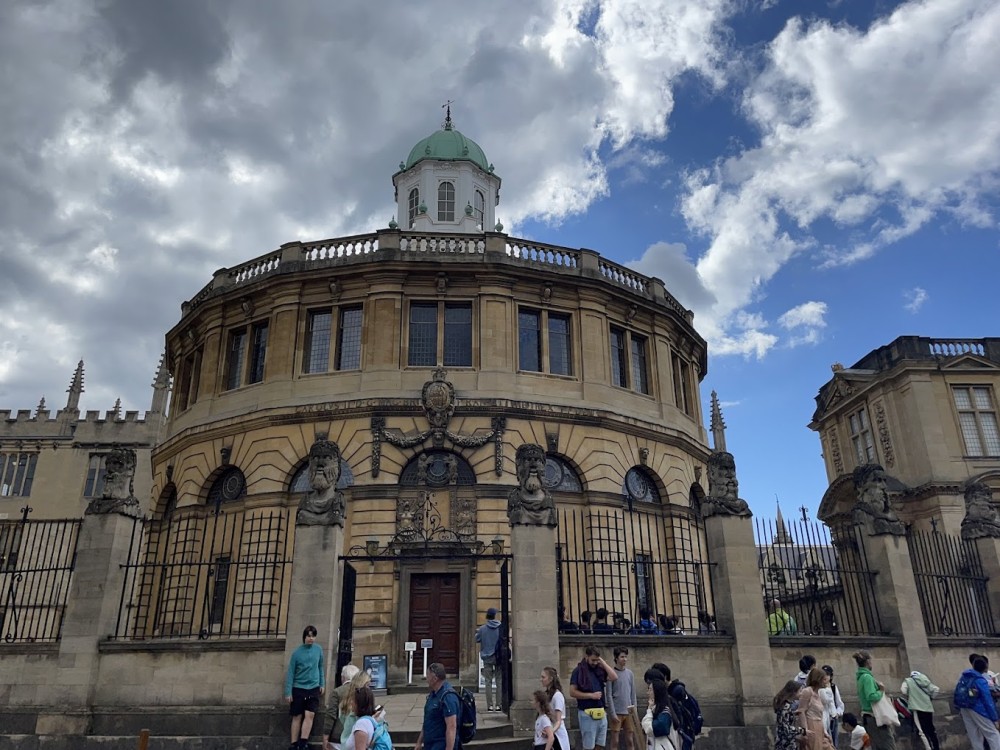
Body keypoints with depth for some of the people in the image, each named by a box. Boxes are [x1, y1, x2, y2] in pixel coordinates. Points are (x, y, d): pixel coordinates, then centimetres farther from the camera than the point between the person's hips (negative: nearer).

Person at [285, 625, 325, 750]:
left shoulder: (318, 649, 0)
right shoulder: (297, 652, -8)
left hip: (313, 688, 2)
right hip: (298, 688, -2)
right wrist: (288, 692, -6)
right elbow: (290, 673, -4)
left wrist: (322, 684, 7)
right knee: (297, 717, 4)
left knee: (309, 715, -9)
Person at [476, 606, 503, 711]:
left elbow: (477, 640, 4)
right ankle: (498, 704, 5)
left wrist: (477, 632, 22)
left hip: (487, 658, 0)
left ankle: (490, 705, 4)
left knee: (488, 682, 6)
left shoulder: (482, 628, -8)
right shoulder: (501, 628, -7)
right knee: (499, 681, 7)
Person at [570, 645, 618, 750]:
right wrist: (591, 695, -14)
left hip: (601, 713, 5)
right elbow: (572, 692, -9)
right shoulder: (578, 671, -5)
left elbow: (614, 677, -3)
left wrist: (603, 662, -3)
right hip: (587, 714, -5)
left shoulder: (599, 670, 10)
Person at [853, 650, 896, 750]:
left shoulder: (861, 677, 13)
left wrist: (878, 687, 8)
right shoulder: (867, 677, -16)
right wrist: (881, 691, -10)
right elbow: (872, 697, -27)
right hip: (874, 718, -9)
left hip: (868, 717, 9)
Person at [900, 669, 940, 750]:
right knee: (931, 728, 18)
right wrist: (931, 698, 18)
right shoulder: (926, 681, 15)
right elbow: (936, 689, 6)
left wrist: (909, 696, 6)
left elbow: (903, 690, -13)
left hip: (917, 707, -5)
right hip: (928, 707, 5)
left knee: (923, 730, -2)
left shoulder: (908, 681, 4)